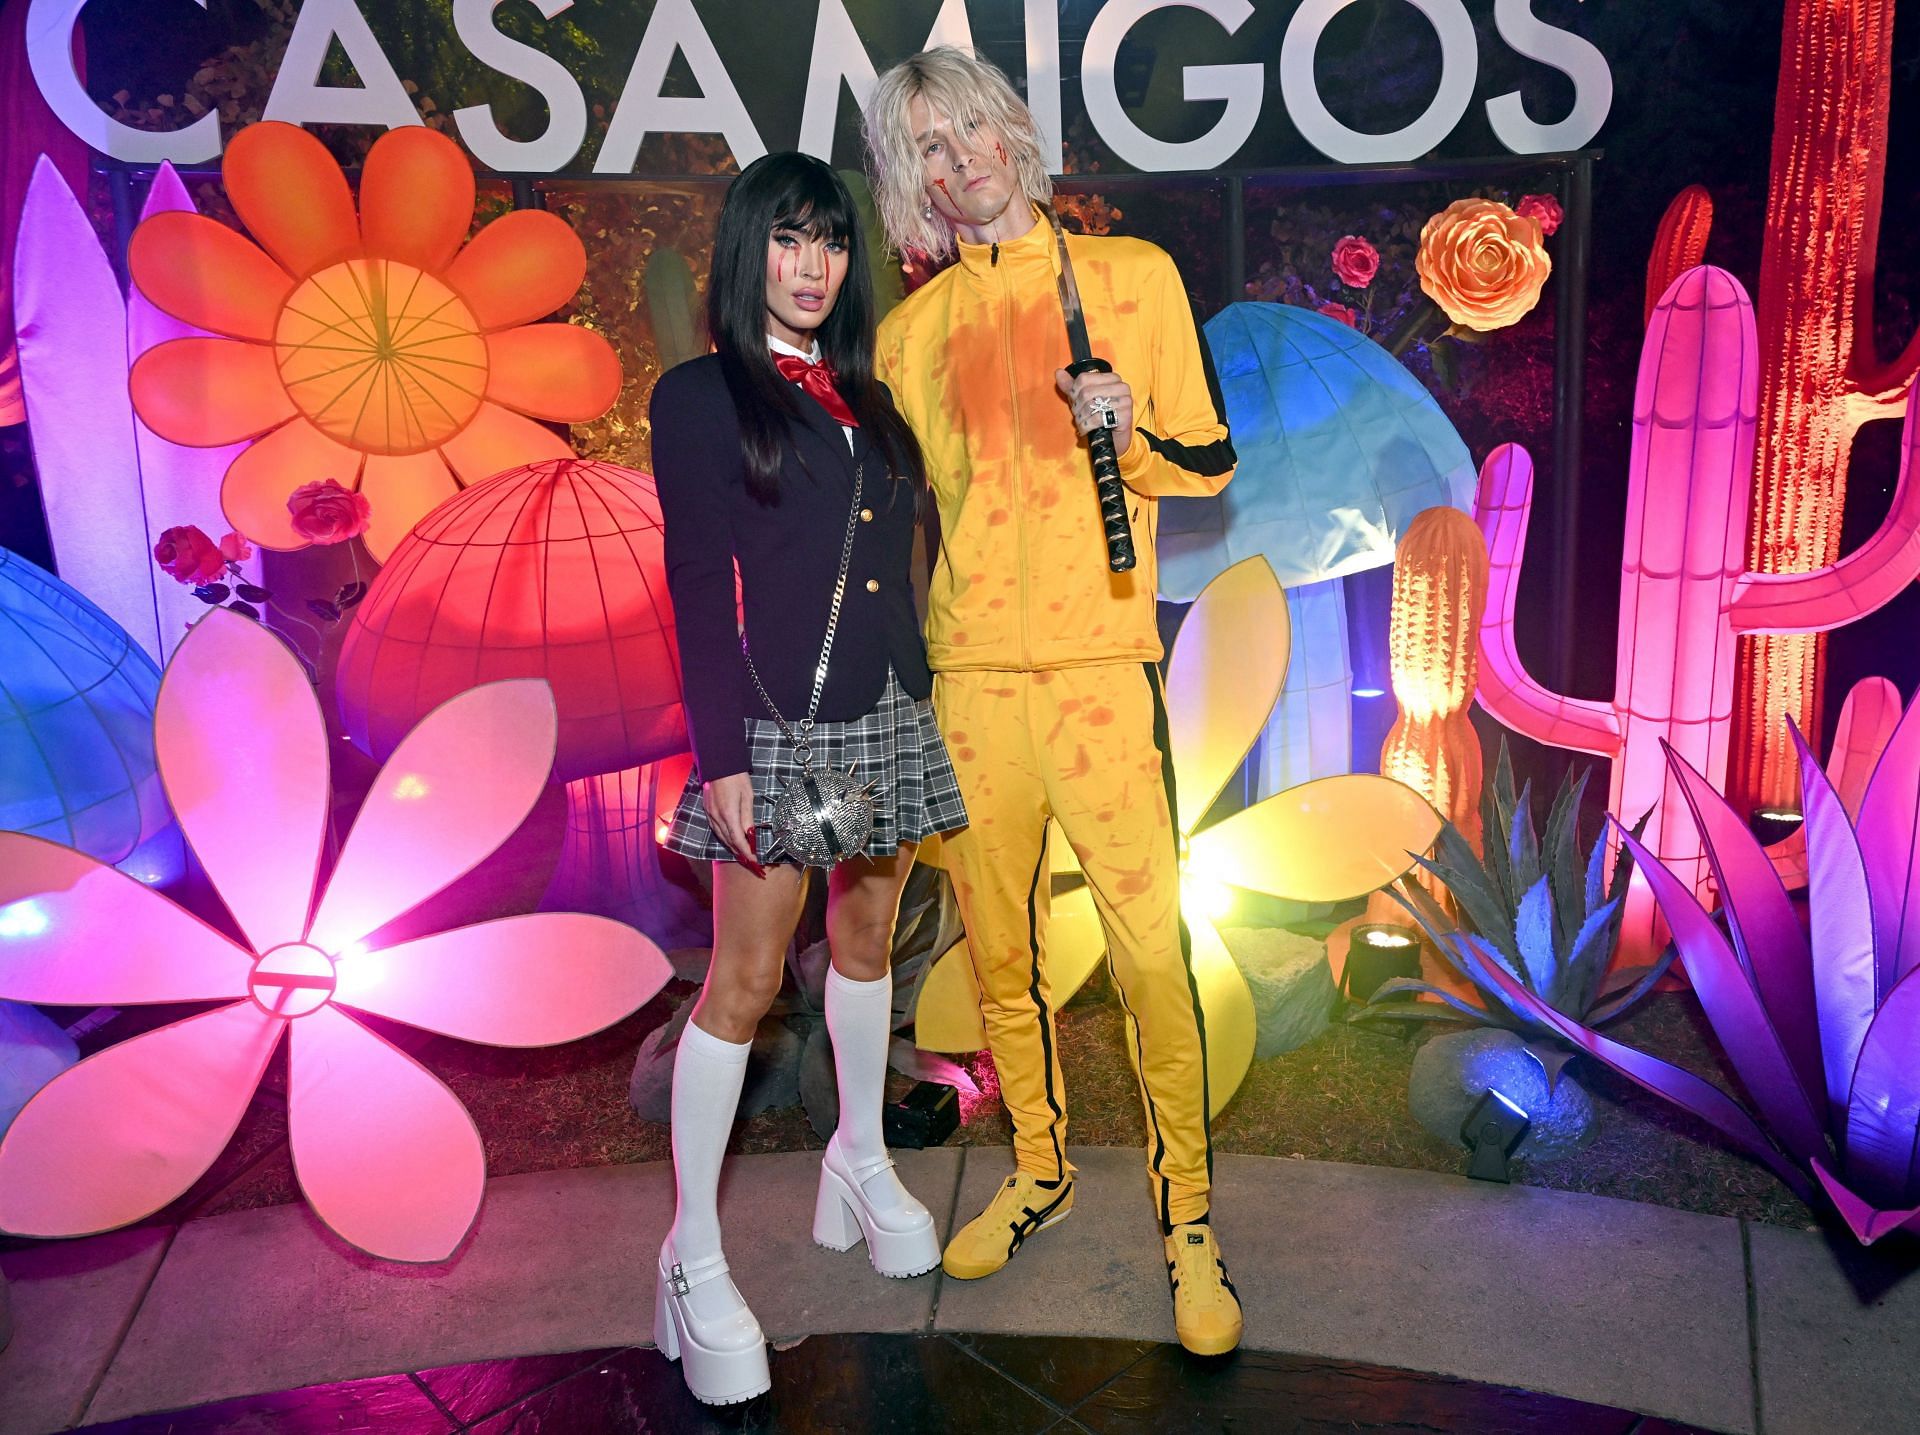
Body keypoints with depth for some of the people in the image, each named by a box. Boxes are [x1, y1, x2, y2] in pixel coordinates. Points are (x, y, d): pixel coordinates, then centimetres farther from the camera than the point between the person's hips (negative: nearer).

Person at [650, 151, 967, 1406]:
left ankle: (861, 1160, 36)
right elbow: (699, 590, -9)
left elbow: (899, 567, 15)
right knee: (746, 981, -3)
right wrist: (721, 754, -14)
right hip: (779, 722, -6)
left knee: (869, 938, 16)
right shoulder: (700, 396, -3)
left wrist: (922, 707, 12)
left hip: (889, 713, 6)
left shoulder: (867, 398, 14)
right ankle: (695, 1263, 8)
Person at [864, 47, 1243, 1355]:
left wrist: (1131, 431, -13)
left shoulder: (1132, 273, 6)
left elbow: (1213, 463, 8)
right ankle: (1039, 1170, 29)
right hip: (965, 667, 3)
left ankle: (1189, 1219, 9)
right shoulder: (909, 331, 13)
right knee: (998, 944, 9)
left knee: (1151, 942, -6)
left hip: (1098, 659, -3)